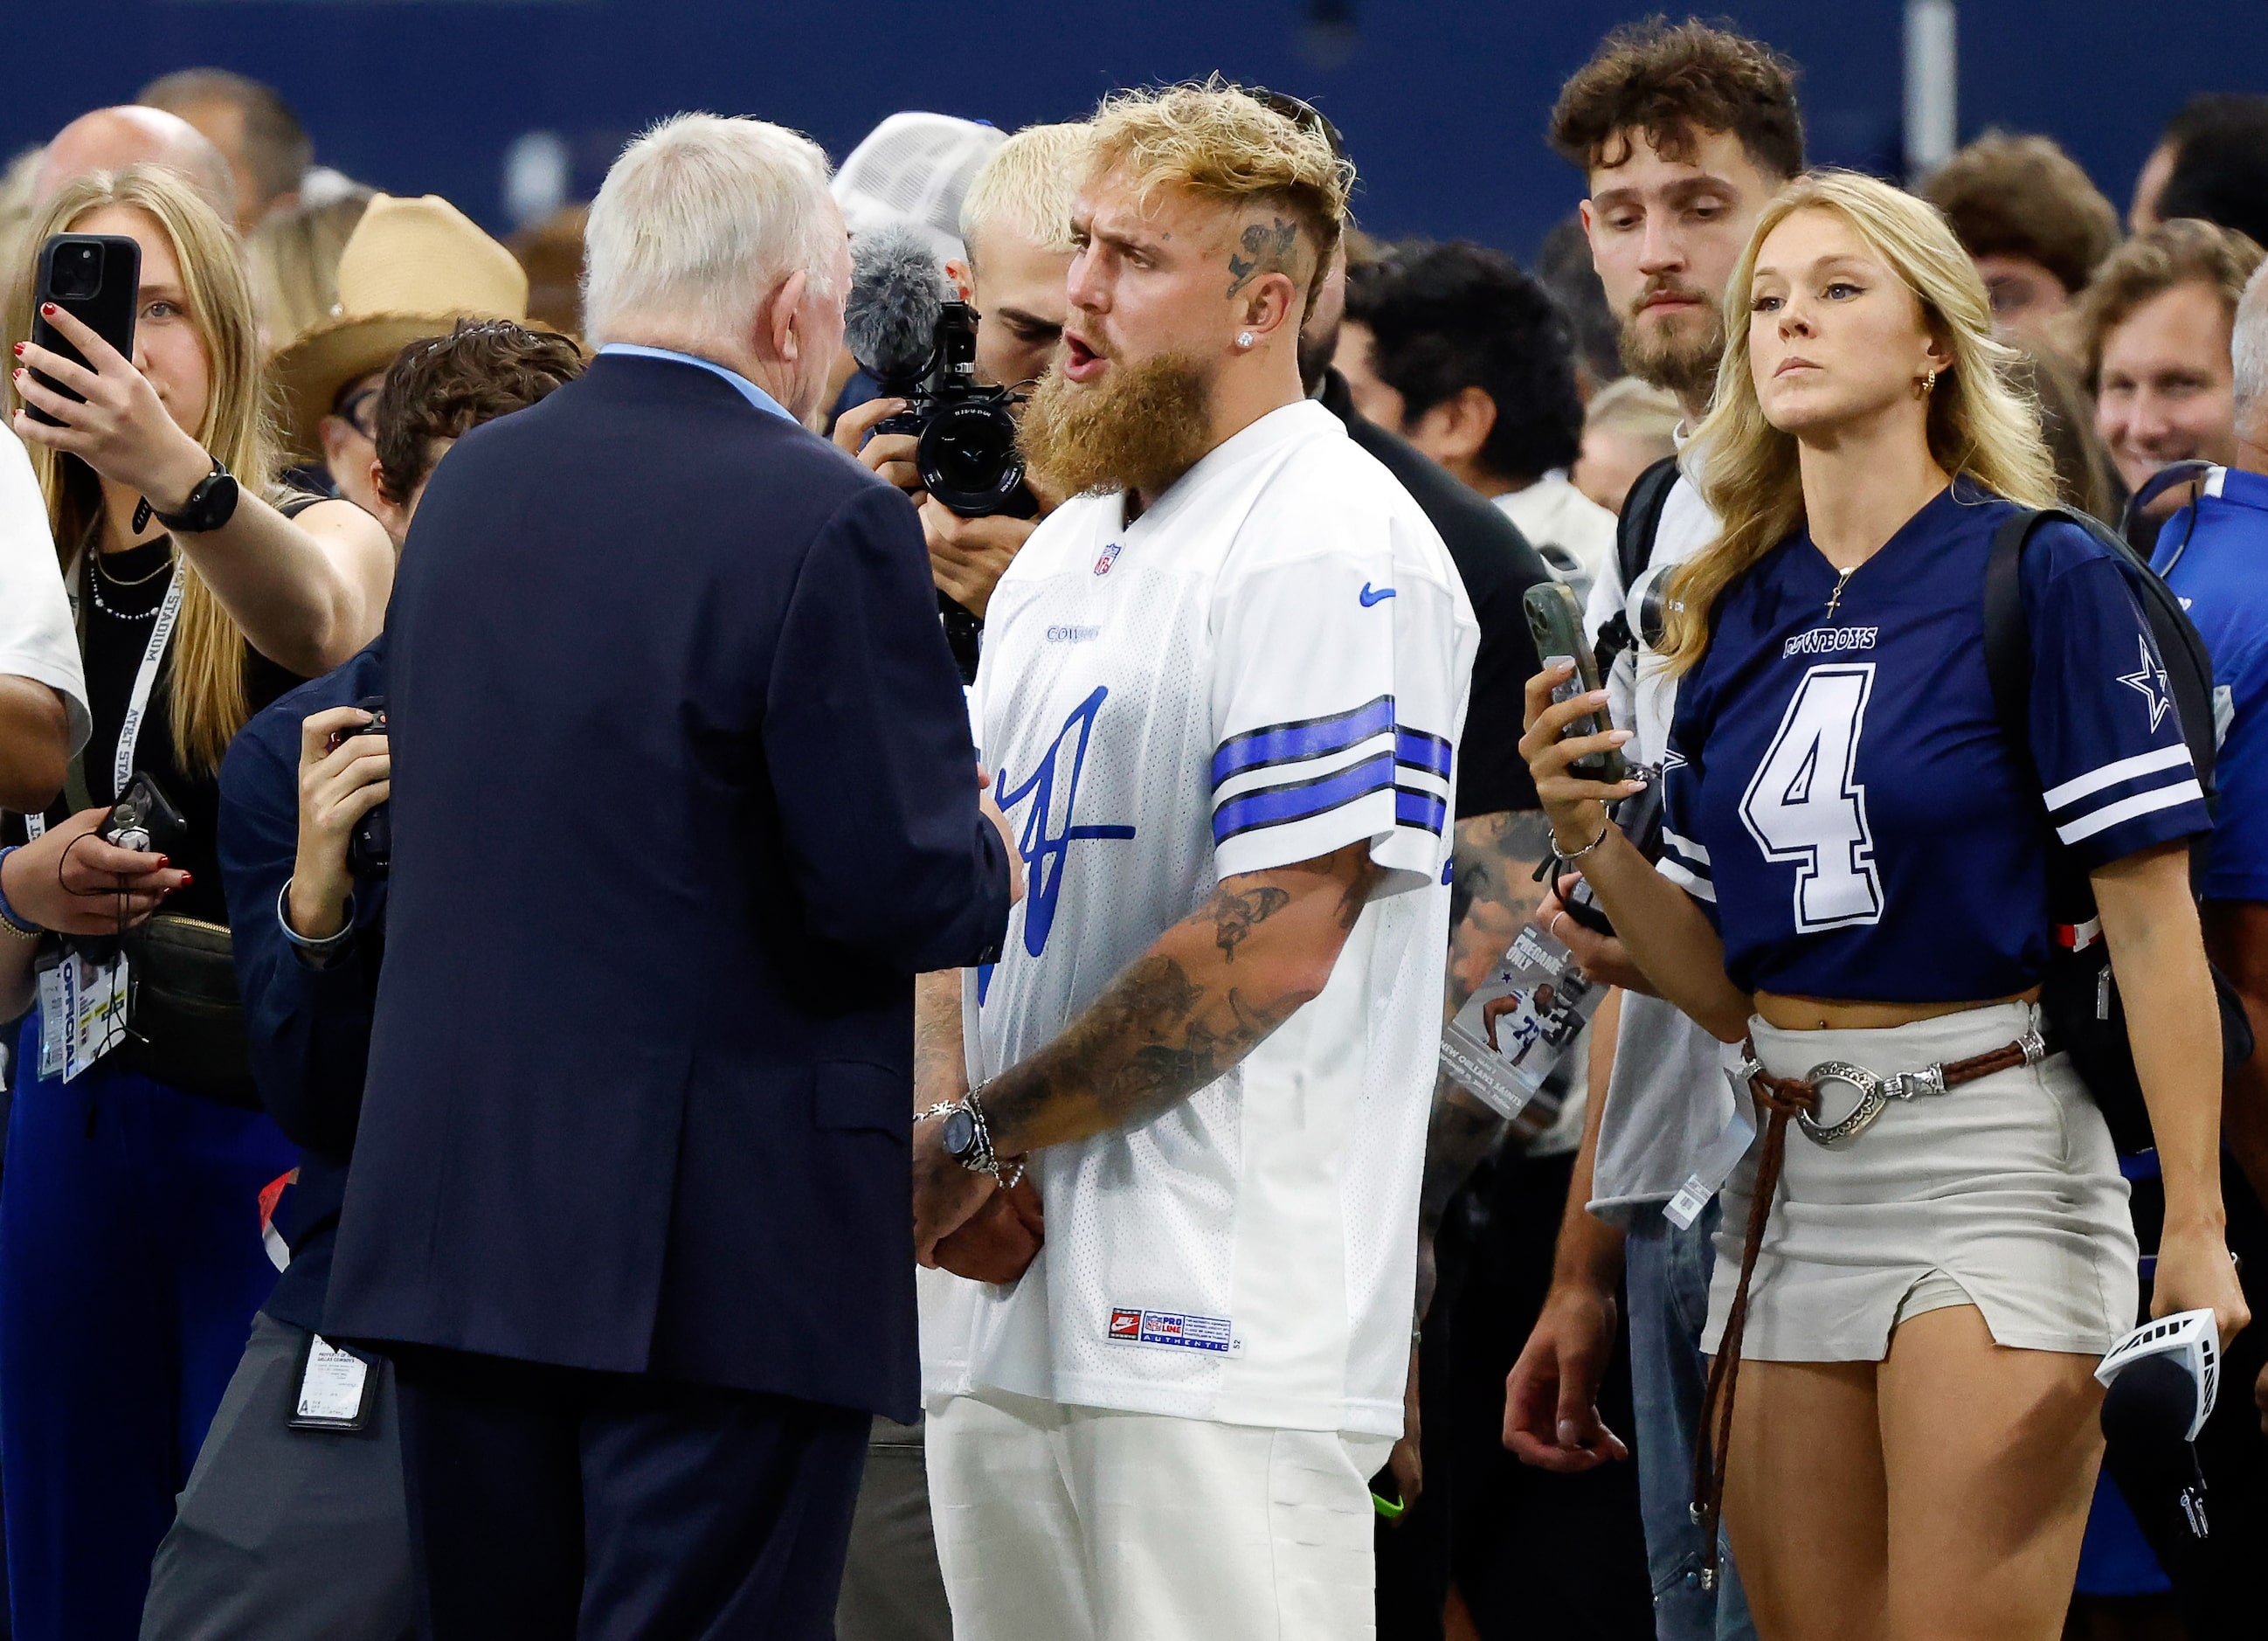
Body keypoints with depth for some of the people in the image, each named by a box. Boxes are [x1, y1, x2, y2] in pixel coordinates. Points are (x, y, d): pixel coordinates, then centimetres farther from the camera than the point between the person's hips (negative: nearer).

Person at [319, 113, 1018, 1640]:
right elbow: (899, 885, -17)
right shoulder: (828, 524, -13)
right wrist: (984, 864, 6)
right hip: (728, 1248, -7)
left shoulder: (471, 487, 9)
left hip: (458, 1219, 7)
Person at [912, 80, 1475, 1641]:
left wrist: (981, 1135, -12)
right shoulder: (1068, 548, 20)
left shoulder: (1338, 553, -10)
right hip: (1009, 1287, 9)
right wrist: (942, 1130, -1)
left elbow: (1275, 937, -18)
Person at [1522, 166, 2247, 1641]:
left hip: (1987, 1150, -6)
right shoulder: (1733, 617, 12)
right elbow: (1717, 984, 14)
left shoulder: (2044, 577, -5)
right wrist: (1592, 833, -4)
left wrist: (2197, 1230, -15)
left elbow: (2153, 924, -9)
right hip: (1789, 1172, 6)